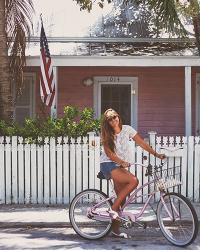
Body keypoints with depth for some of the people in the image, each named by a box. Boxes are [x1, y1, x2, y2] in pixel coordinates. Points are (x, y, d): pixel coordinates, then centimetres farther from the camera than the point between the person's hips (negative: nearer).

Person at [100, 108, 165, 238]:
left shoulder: (127, 129, 2)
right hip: (108, 165, -5)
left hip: (121, 166, 5)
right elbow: (108, 152, -14)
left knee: (122, 197, 2)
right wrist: (122, 162, -29)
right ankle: (113, 209, -21)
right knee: (133, 181, -28)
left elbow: (141, 142, 1)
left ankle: (116, 229, 12)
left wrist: (156, 154, -7)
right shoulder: (107, 135, -4)